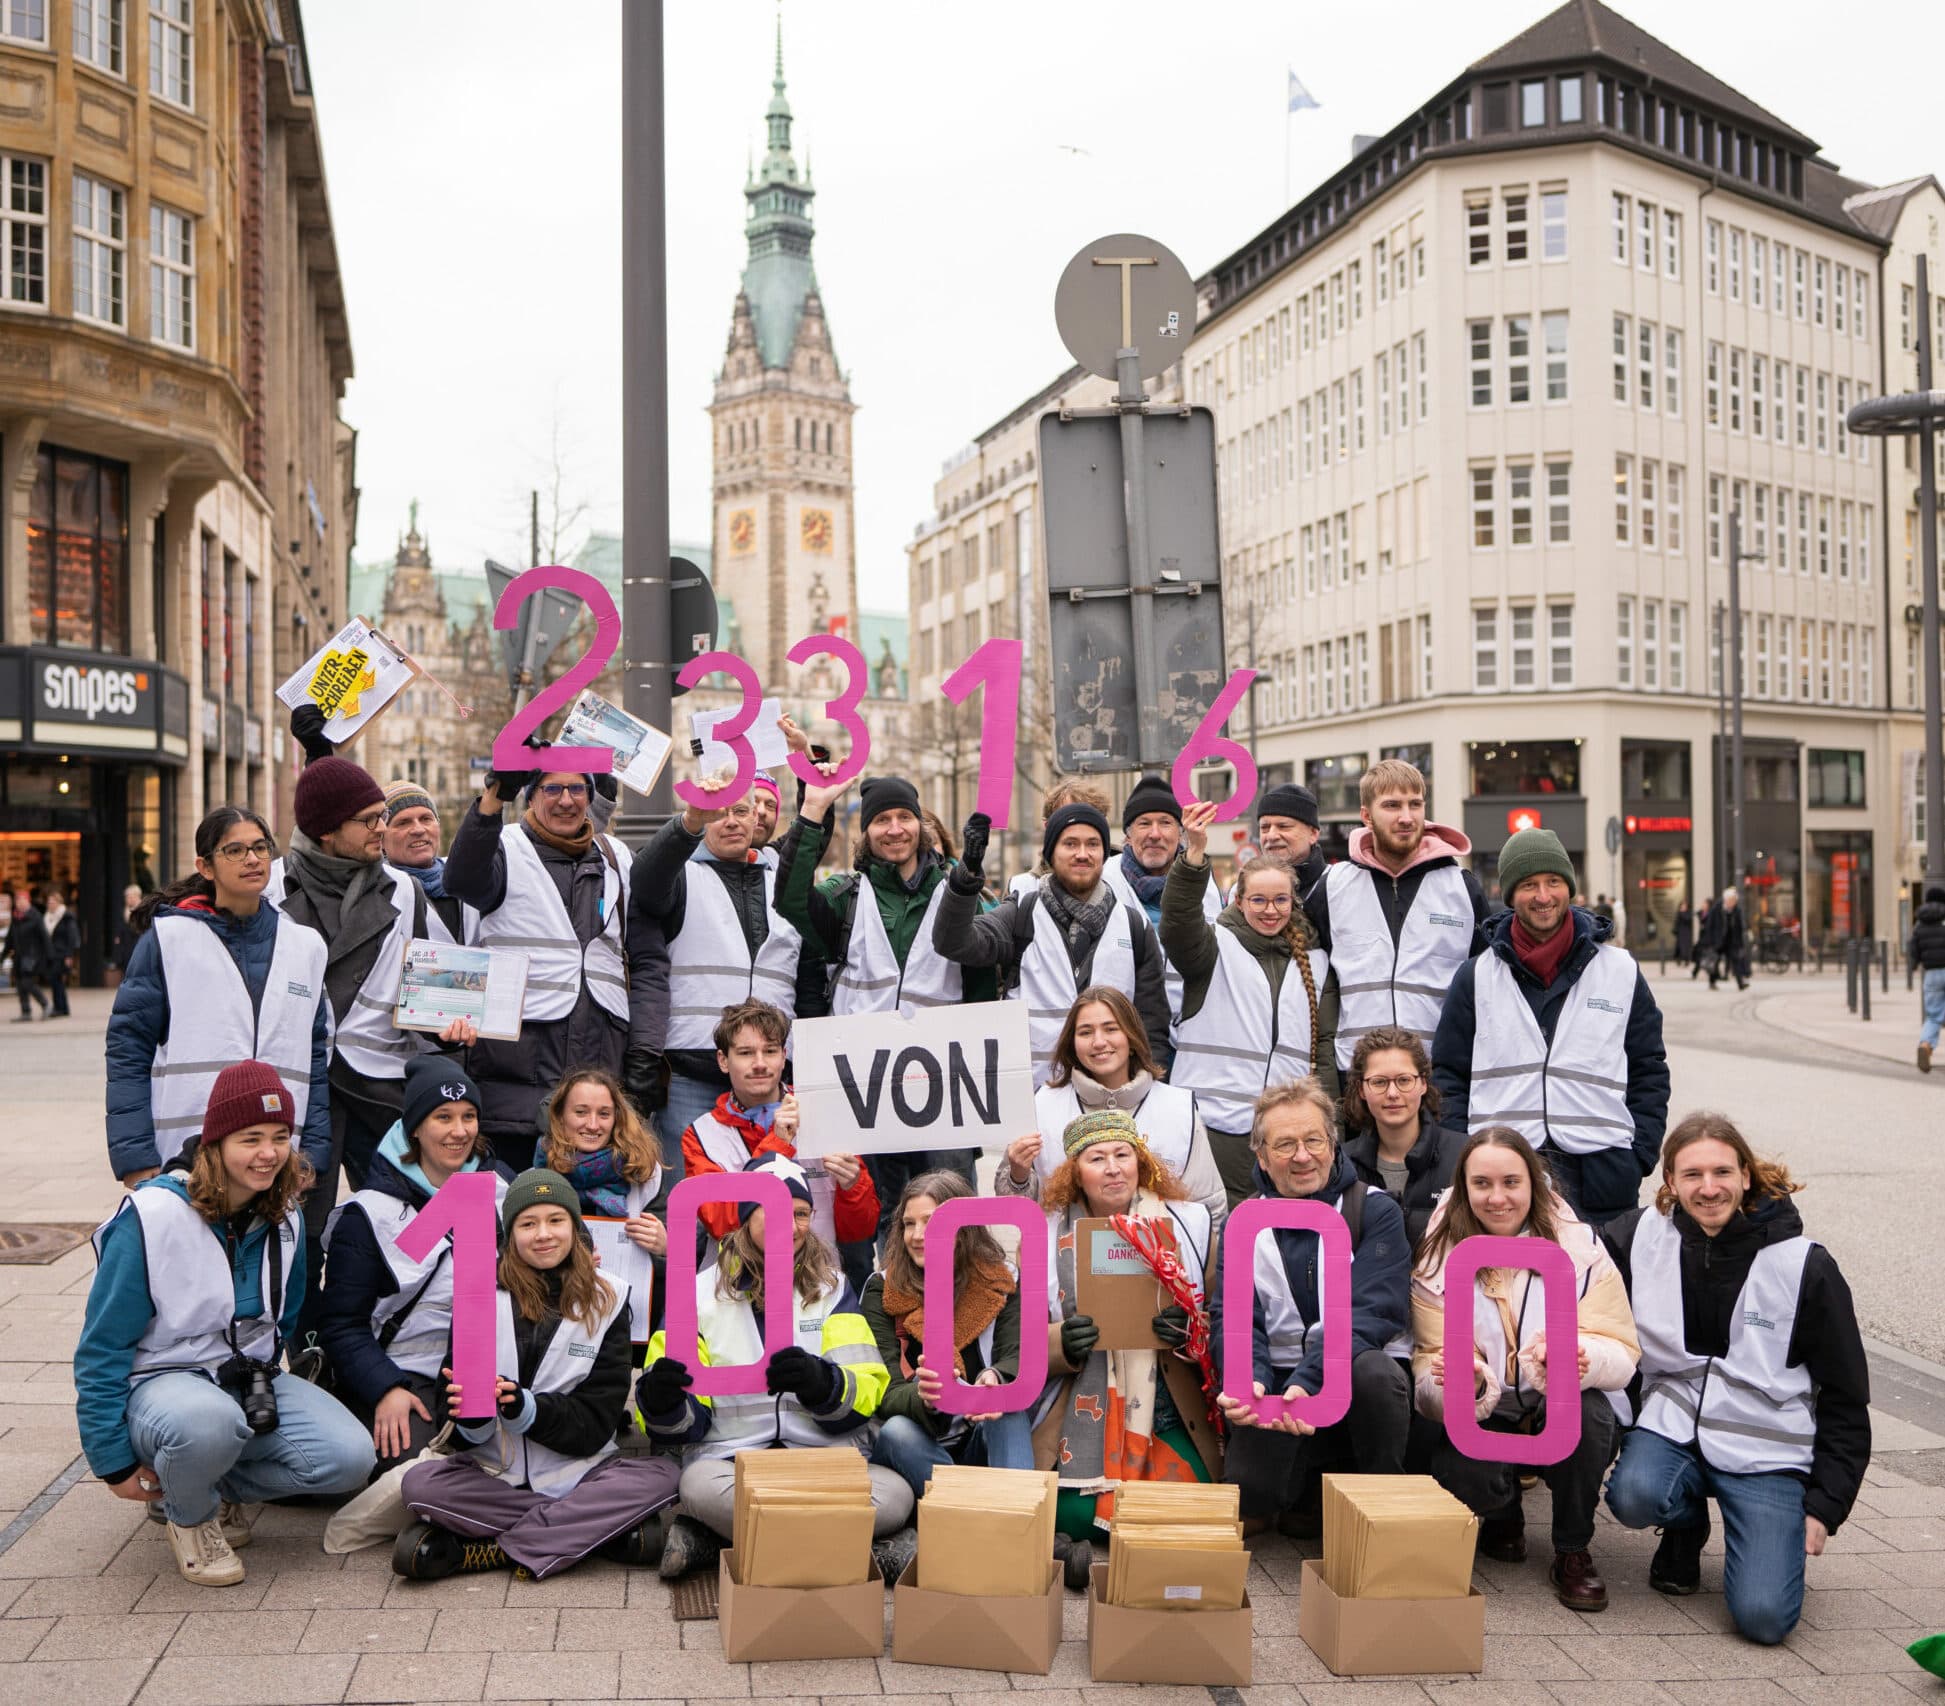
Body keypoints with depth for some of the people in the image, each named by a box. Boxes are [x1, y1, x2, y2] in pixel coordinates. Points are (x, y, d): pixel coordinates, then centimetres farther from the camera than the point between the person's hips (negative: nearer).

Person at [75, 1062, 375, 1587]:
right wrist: (115, 1463, -11)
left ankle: (218, 1488, 8)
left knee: (349, 1457, -19)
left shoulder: (283, 1219, 0)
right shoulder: (153, 1216, -18)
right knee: (210, 1422, -42)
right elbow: (101, 1349, -12)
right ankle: (189, 1517, -5)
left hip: (248, 1382, 6)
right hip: (159, 1383, -6)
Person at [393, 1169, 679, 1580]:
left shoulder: (606, 1301, 5)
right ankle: (599, 1531, -24)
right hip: (495, 1473, 0)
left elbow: (597, 1421, -3)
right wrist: (471, 1411, -24)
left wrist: (522, 1407, -20)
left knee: (660, 1476, -26)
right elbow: (469, 1432, 0)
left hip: (577, 1471, 0)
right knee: (419, 1483, -28)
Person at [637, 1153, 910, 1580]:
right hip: (731, 1460, -1)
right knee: (702, 1484, -37)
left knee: (894, 1494, -31)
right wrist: (662, 1404, -17)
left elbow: (868, 1392, 1)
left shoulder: (831, 1288, 14)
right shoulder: (700, 1292, 11)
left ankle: (713, 1540, -19)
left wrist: (823, 1383, -22)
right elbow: (687, 1424, 8)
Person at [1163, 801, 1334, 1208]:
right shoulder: (1217, 946, 4)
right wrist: (1194, 854, -32)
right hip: (1219, 1123, -4)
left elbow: (1325, 1040, 19)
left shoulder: (1313, 961, 17)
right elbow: (1179, 923, -18)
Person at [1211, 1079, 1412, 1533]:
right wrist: (1247, 1382, -26)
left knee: (1371, 1370, -36)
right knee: (1248, 1491, -23)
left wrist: (1307, 1381, -31)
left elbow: (1373, 1311, -16)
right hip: (1277, 1385, 2)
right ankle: (1314, 1488, 13)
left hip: (1360, 1389, -2)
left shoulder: (1374, 1211, -2)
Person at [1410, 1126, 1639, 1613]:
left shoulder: (1578, 1246, -7)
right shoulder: (1439, 1258, -6)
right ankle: (1502, 1515, 10)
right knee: (1462, 1478, -31)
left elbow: (1621, 1353, -15)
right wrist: (1464, 1383, -37)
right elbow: (1431, 1366, -13)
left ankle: (1573, 1553, -8)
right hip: (1480, 1423, 0)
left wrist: (1576, 1357, -38)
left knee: (1583, 1406, -33)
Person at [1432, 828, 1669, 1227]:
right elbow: (1448, 1074, 10)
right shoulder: (1475, 977, 9)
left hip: (1601, 1177, 0)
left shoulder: (1622, 972, 10)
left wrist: (1640, 1156, 3)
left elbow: (1649, 1072, 13)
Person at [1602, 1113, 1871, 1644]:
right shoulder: (1641, 1237, -5)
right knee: (1634, 1495, -33)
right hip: (1672, 1424, 2)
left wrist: (1826, 1505, -3)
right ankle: (1687, 1524, 7)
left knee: (1763, 1616, -20)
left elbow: (1845, 1398, -1)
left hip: (1767, 1449, -2)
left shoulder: (1806, 1267, -9)